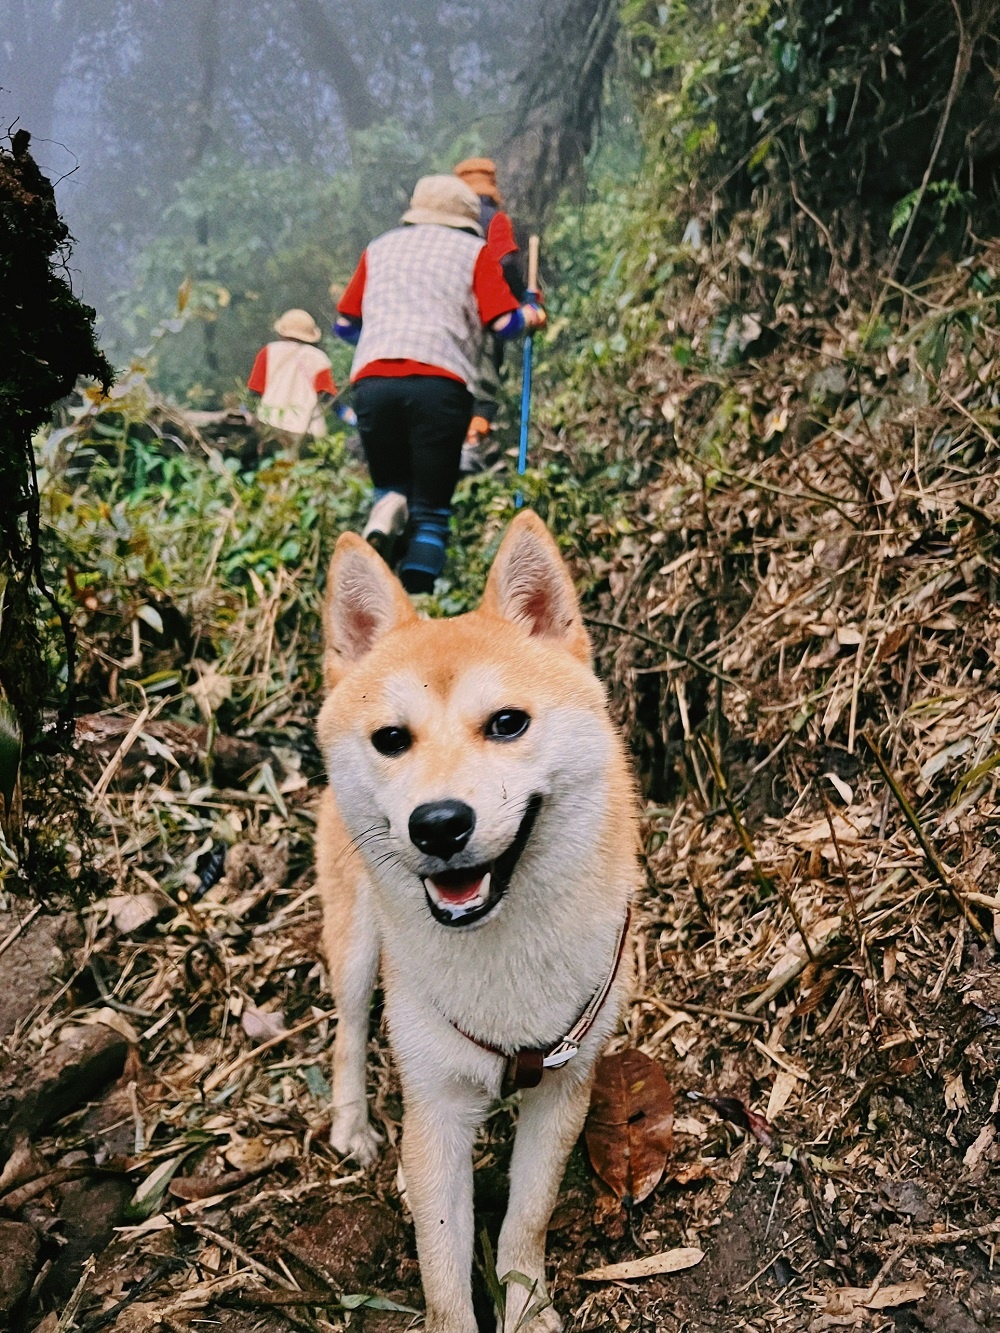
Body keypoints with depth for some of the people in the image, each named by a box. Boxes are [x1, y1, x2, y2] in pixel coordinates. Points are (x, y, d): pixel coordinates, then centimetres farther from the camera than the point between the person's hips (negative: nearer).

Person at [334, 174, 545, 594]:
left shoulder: (379, 248, 26)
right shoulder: (473, 250, 16)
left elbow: (344, 323, 26)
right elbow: (504, 323, 6)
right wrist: (532, 316, 28)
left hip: (372, 380, 3)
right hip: (440, 383, -2)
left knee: (391, 485, 22)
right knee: (431, 509, 5)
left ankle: (384, 516, -10)